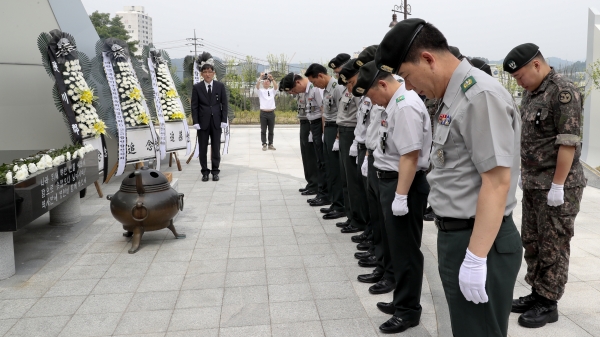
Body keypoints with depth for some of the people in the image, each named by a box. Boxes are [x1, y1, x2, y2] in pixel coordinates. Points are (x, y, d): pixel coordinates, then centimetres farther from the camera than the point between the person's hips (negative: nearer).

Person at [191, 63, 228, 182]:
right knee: (203, 148, 4)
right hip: (203, 121, 0)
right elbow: (194, 106, 0)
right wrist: (195, 122, -8)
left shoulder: (220, 86, 2)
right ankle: (205, 172, 13)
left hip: (216, 121, 0)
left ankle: (215, 171, 14)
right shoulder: (197, 87, 0)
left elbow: (224, 104, 3)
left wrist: (224, 120, -4)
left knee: (216, 147, 5)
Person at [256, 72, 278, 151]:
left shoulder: (272, 91, 8)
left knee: (271, 130, 7)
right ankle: (264, 144, 6)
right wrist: (260, 77, -30)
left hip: (271, 113, 2)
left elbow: (276, 86, -12)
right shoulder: (261, 91, 4)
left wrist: (272, 78, -27)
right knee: (263, 130, 1)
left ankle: (270, 144, 14)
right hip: (263, 113, -1)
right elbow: (257, 85, -16)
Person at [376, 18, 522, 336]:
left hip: (480, 241, -9)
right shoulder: (454, 97, 12)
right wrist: (451, 238, 15)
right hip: (455, 235, 9)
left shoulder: (480, 95, -18)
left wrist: (476, 258, -23)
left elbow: (497, 182, -22)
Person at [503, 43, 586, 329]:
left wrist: (557, 185, -21)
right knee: (531, 242, 15)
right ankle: (537, 294, 28)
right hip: (533, 184, 9)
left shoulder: (563, 92, -16)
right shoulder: (531, 92, 12)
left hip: (557, 187, -9)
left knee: (553, 246, 2)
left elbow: (569, 142, -20)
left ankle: (548, 304, 13)